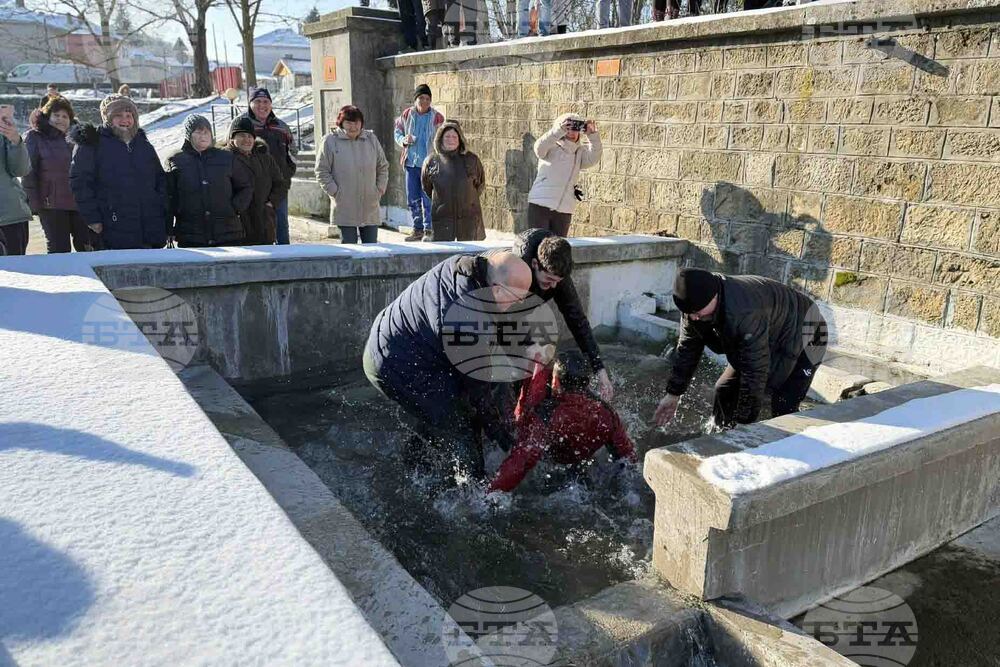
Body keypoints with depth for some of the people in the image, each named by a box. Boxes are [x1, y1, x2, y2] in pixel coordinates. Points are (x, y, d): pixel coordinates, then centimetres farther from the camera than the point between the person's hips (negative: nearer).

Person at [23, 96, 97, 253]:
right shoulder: (35, 137, 1)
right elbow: (28, 172, -5)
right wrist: (33, 202, -12)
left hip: (79, 203, 4)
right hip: (52, 204, -4)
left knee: (87, 246, 3)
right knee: (59, 249, 1)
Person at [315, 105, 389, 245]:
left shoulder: (371, 139, 8)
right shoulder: (330, 141, -3)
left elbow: (383, 167, 16)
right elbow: (322, 171, -2)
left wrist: (380, 189, 6)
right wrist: (335, 192, -8)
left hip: (370, 208, 3)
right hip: (345, 209, -3)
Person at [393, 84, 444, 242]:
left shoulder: (437, 117, -3)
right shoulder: (406, 115, 5)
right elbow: (397, 131, 17)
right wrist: (403, 140, -5)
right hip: (411, 162, 4)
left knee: (428, 199, -6)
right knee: (412, 199, 9)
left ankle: (429, 230, 2)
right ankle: (418, 229, 19)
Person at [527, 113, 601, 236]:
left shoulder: (580, 153, 10)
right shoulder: (552, 149, -1)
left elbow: (593, 159, -7)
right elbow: (540, 147, -21)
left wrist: (592, 135, -20)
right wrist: (559, 130, -34)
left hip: (564, 211, 4)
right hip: (540, 206, -4)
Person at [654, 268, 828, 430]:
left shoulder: (746, 312, -44)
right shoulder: (694, 306, -18)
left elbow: (755, 370, -39)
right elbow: (687, 350, -4)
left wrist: (745, 422, -33)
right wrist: (673, 394, 0)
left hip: (801, 339, -7)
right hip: (769, 342, 8)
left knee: (783, 409, -20)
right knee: (724, 391, 4)